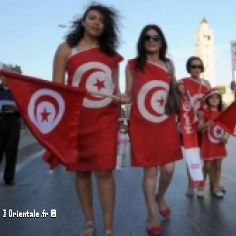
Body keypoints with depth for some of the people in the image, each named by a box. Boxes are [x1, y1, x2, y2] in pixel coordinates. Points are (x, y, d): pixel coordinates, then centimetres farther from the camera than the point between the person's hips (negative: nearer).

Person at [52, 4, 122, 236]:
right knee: (82, 171, 7)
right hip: (77, 118, 0)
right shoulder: (66, 49, 5)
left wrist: (122, 98, 1)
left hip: (106, 118, 1)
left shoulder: (111, 54, 13)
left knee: (104, 170, -7)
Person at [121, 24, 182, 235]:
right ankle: (152, 216, 21)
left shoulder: (169, 65, 10)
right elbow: (129, 96, 2)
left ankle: (160, 197, 36)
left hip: (166, 124, 3)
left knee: (168, 169, 2)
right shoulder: (133, 65, 1)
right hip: (142, 125, -3)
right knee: (150, 171, 2)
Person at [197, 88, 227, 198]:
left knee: (218, 166, 10)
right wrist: (206, 125, -28)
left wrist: (225, 137, -4)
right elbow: (199, 128, -8)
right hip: (208, 144, -4)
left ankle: (216, 187, 22)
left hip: (219, 144, 4)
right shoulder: (204, 113, -8)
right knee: (207, 167, 2)